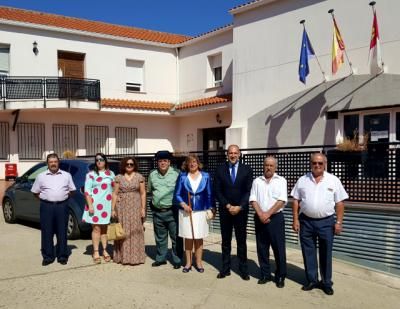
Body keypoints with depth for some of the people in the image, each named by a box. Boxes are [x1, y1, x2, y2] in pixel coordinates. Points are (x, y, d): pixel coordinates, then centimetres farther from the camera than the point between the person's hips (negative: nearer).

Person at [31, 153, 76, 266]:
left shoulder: (66, 175, 8)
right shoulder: (41, 176, 7)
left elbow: (72, 190, 14)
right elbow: (35, 192, 12)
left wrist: (64, 197, 4)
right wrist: (44, 198, 3)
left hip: (62, 206, 0)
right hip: (47, 206, 0)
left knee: (62, 232, 4)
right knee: (47, 232, 2)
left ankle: (62, 256, 13)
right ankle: (47, 257, 12)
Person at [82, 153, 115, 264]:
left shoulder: (111, 174, 11)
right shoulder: (91, 174, 3)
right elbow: (87, 191, -3)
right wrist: (90, 205, -11)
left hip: (107, 205, 3)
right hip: (95, 204, -3)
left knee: (105, 228, 7)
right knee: (96, 229, -2)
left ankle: (105, 251, 15)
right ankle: (96, 253, 3)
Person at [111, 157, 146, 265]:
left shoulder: (139, 177, 4)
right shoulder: (119, 177, 6)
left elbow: (143, 194, 4)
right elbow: (115, 194, 6)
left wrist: (143, 208, -3)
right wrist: (113, 209, 0)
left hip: (135, 207, -1)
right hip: (122, 207, 1)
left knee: (135, 231, 0)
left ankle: (135, 257, 7)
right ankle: (123, 256, 11)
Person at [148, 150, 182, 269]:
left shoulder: (176, 174, -6)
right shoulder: (152, 174, 9)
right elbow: (149, 190, 21)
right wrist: (155, 198, 12)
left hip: (172, 211, -4)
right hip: (157, 211, 4)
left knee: (175, 237, 1)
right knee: (160, 237, 15)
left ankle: (177, 260, 11)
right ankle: (160, 258, 27)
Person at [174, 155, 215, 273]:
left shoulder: (205, 176, 2)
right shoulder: (182, 176, 2)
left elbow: (209, 194, 5)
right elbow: (177, 194, 2)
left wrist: (212, 208, -2)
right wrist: (183, 205, -12)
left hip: (201, 211, 0)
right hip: (186, 211, 0)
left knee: (198, 238, 6)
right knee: (188, 238, 6)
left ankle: (198, 262, 16)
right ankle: (188, 262, 16)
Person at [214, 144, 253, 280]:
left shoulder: (247, 169, 0)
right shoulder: (220, 169, 2)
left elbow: (248, 191, -3)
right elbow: (217, 191, 0)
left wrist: (239, 207, -13)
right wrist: (228, 206, -10)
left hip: (241, 210, -1)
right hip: (225, 210, 1)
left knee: (241, 240, 6)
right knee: (225, 240, 8)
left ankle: (243, 269, 15)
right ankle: (225, 268, 16)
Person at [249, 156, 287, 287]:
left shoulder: (281, 181, 0)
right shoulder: (257, 181, 8)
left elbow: (282, 201, -9)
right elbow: (253, 200, 2)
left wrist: (268, 214, -13)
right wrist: (260, 214, -12)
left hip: (276, 218, -3)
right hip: (260, 218, 3)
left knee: (279, 248, 0)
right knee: (262, 248, 8)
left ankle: (280, 276, 12)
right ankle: (265, 274, 20)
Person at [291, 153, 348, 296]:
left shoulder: (334, 180, -2)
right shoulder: (302, 180, 2)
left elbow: (339, 203, -2)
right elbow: (296, 201, 4)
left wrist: (339, 222, -6)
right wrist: (295, 220, -1)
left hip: (326, 222, -1)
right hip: (306, 221, 2)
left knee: (326, 253, 7)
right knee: (308, 252, 9)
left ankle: (326, 283, 20)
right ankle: (312, 280, 22)